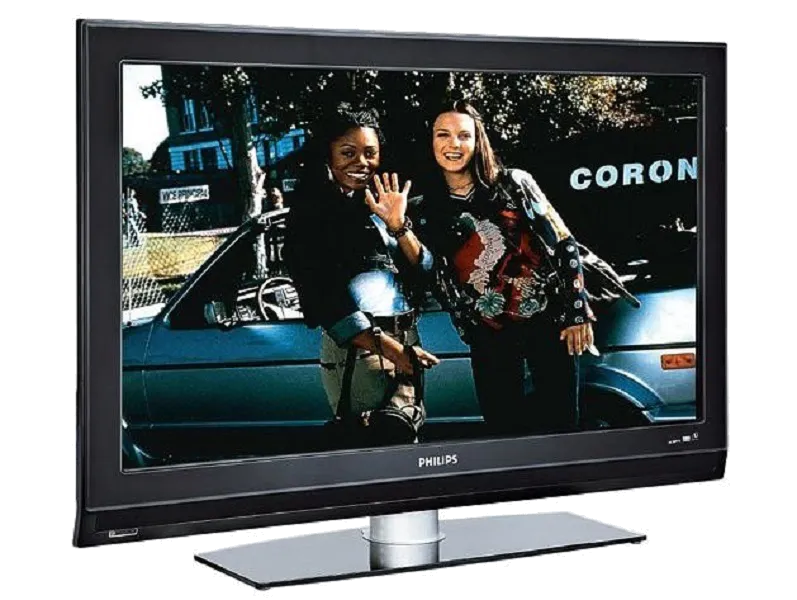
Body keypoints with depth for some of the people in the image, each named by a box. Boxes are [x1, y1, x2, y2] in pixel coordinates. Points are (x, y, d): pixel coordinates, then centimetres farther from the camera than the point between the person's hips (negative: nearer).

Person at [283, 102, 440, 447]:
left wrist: (397, 225, -10)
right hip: (356, 347, -6)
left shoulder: (382, 204, 16)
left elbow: (424, 272, 9)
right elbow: (322, 299, -12)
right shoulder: (311, 213, -4)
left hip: (406, 341, 6)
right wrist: (388, 348, -20)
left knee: (404, 438, 9)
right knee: (371, 444, -9)